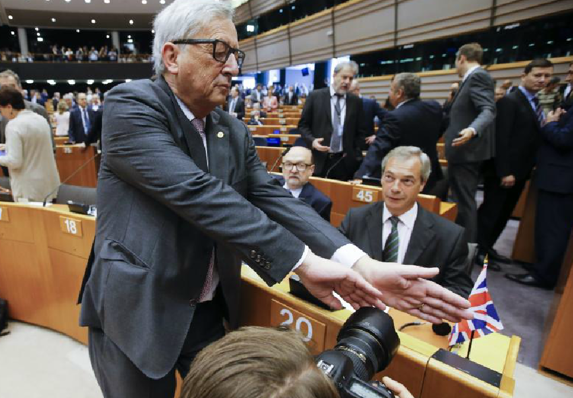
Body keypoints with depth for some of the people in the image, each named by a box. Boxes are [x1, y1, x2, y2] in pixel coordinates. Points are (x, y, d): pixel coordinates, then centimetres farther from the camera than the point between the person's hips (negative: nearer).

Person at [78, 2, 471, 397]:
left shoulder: (235, 133, 2)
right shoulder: (130, 105, -15)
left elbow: (275, 199, -11)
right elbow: (195, 192, -29)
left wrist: (362, 265, -25)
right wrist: (301, 260, -31)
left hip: (210, 312, 5)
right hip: (136, 316, -4)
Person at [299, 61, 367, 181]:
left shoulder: (356, 101, 8)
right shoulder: (315, 96, 2)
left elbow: (361, 131, 13)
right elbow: (303, 125, 5)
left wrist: (355, 155, 1)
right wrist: (312, 140, -13)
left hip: (345, 162, 2)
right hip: (319, 160, -1)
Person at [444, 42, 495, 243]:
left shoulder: (478, 76, -14)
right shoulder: (474, 78, 17)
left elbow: (488, 110, -27)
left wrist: (472, 130, -45)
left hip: (466, 150, -11)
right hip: (466, 150, 11)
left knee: (463, 202, -6)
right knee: (464, 200, 17)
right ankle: (468, 243, 29)